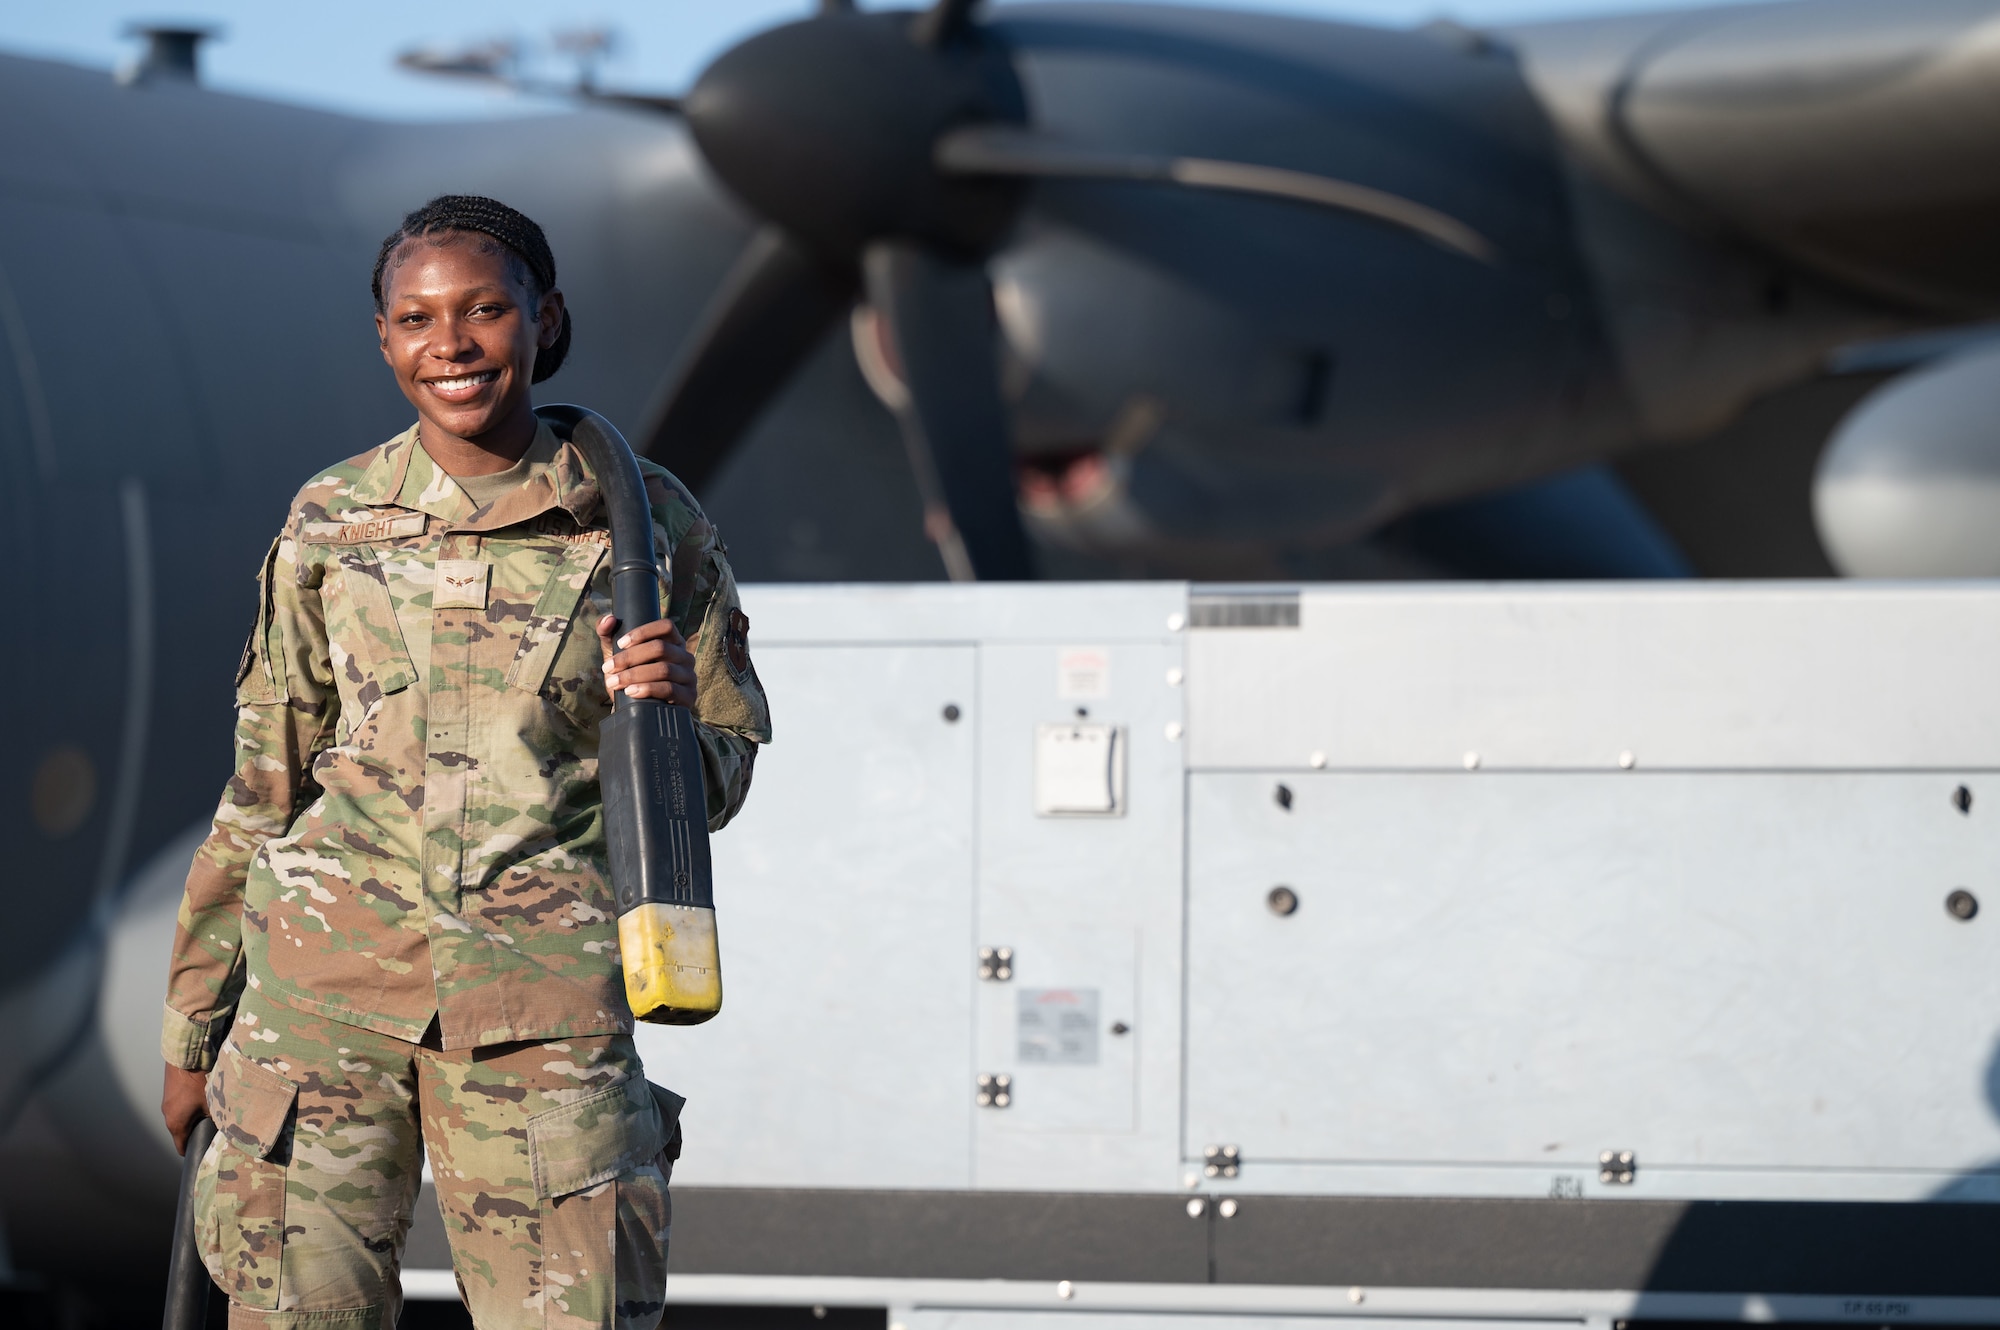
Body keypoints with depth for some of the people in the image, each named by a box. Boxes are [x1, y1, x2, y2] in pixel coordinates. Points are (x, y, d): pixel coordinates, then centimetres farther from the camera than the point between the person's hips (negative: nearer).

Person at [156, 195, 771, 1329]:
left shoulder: (645, 521, 5)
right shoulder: (331, 523, 8)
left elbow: (720, 780, 12)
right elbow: (263, 788, 15)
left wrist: (661, 716, -11)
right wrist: (193, 1029, 16)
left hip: (545, 1003, -1)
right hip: (328, 976, 1)